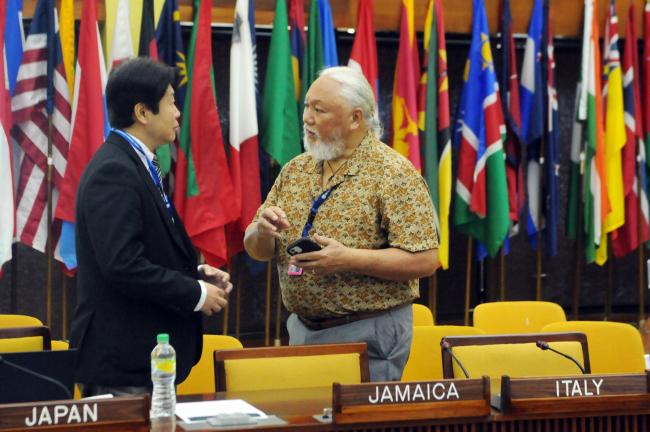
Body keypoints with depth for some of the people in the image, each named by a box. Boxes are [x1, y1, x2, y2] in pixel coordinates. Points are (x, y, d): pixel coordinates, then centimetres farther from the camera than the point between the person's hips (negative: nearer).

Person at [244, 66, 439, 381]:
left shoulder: (394, 173, -10)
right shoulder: (295, 170, 9)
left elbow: (425, 260, -16)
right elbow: (256, 250, 12)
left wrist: (348, 259, -23)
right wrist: (263, 231, -11)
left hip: (370, 333, -6)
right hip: (302, 329, 6)